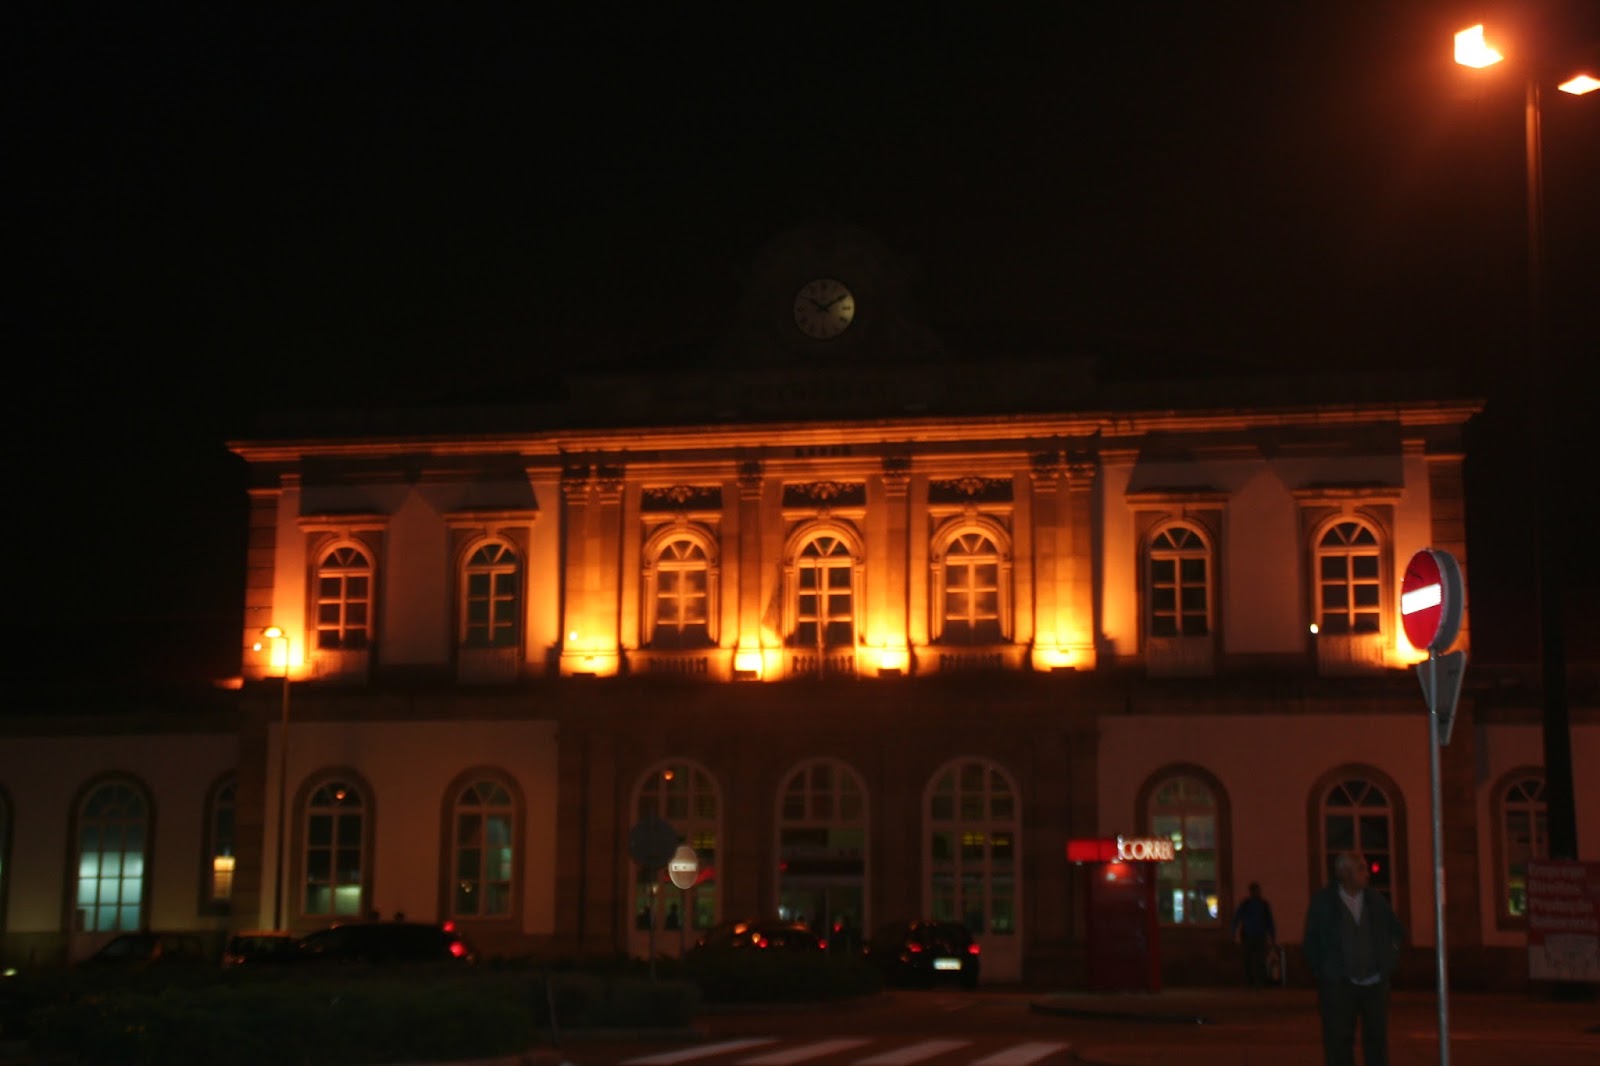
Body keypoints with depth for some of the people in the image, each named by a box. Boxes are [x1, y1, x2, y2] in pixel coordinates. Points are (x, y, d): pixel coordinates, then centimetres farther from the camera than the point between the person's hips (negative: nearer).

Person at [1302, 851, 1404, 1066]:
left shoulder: (1376, 899, 3)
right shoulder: (1322, 901, -3)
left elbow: (1397, 931, 18)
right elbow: (1311, 943, 5)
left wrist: (1389, 963, 10)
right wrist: (1322, 973, 1)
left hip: (1375, 983, 2)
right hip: (1339, 985, -2)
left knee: (1377, 1041, 6)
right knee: (1339, 1046, -1)